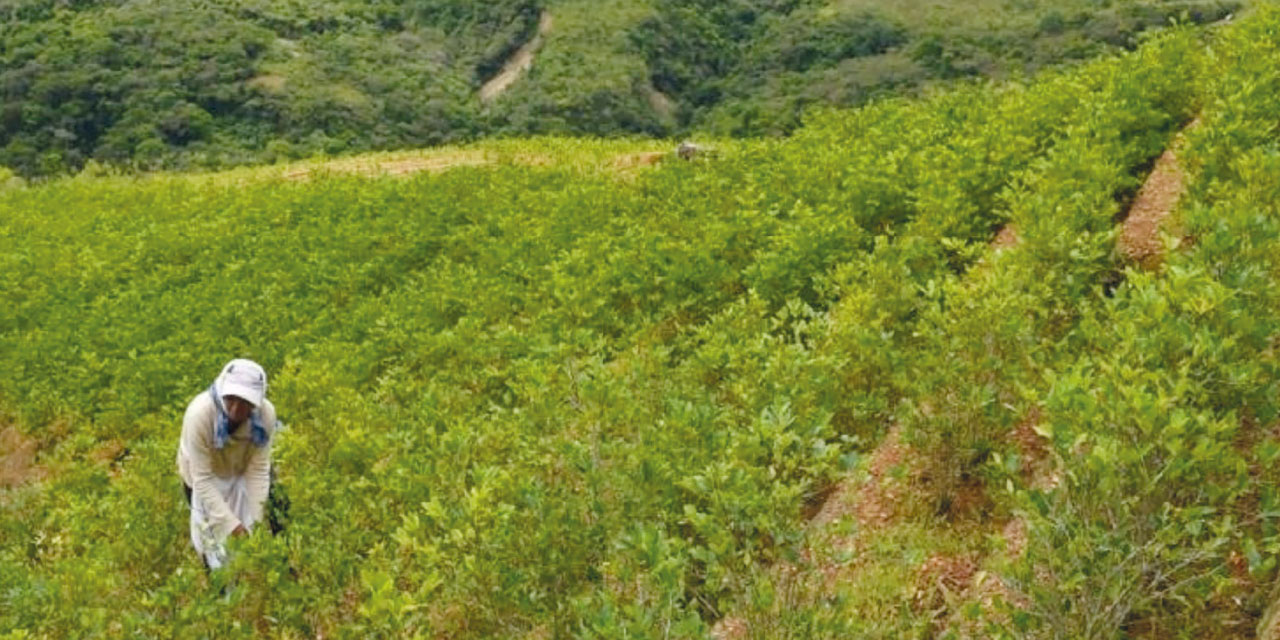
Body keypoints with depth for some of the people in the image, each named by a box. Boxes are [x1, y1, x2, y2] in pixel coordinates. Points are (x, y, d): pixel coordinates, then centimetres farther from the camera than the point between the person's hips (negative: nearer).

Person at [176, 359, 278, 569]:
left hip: (242, 473, 3)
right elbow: (203, 479, -32)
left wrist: (257, 519, -25)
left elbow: (258, 469, -22)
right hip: (204, 476, -2)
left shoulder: (266, 414, -30)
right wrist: (230, 522, -34)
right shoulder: (200, 414, -37)